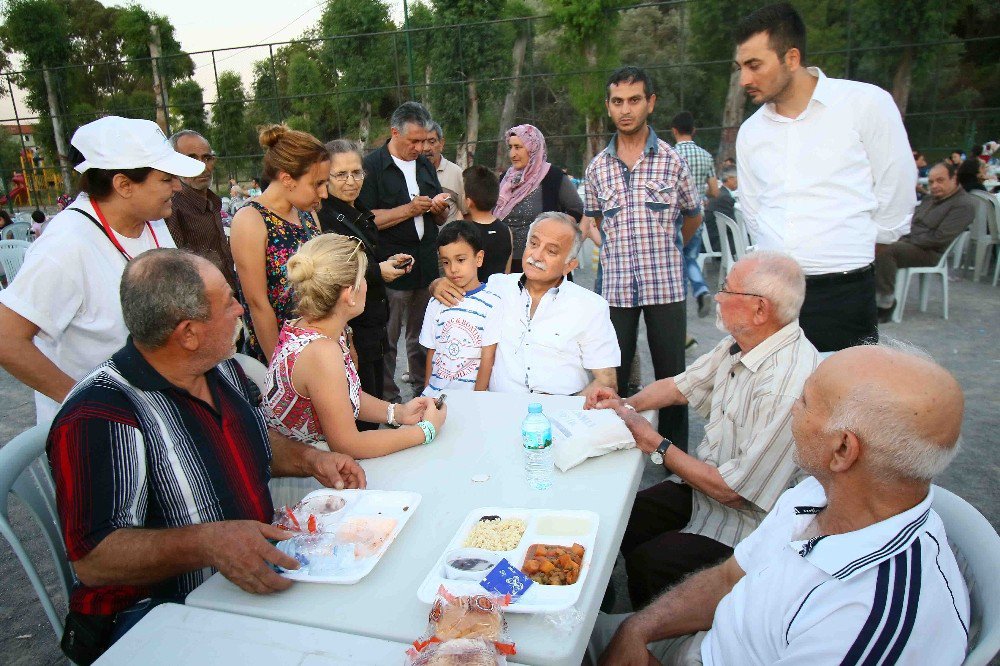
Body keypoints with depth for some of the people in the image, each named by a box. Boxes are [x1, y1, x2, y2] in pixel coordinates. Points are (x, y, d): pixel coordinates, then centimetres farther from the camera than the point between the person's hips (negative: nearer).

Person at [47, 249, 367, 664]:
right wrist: (206, 543, -37)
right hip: (160, 611, -7)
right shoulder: (98, 417, -21)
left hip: (257, 577, 7)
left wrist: (308, 459, 2)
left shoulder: (222, 369, 5)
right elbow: (91, 559, -23)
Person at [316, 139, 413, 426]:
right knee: (361, 416, 2)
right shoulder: (323, 218, -17)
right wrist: (377, 272, -18)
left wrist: (388, 262, 6)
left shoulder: (360, 213, 11)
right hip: (348, 331, -9)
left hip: (373, 325, 9)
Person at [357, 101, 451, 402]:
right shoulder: (372, 166, -4)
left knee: (423, 335, 13)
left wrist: (439, 209, 0)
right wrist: (408, 210, -17)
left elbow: (439, 220, 23)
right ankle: (386, 398, 10)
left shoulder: (426, 165, 17)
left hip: (427, 264, 6)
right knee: (386, 339, -1)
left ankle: (422, 386, 25)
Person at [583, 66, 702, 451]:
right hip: (616, 286, 2)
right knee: (613, 378, 7)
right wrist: (614, 250, 11)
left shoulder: (672, 161, 1)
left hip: (666, 284, -1)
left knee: (671, 376, 6)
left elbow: (692, 216, 15)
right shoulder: (598, 167, 7)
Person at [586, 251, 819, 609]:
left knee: (645, 564, -20)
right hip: (701, 484, 8)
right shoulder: (741, 343, -2)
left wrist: (657, 445, -15)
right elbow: (682, 385, 16)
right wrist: (627, 404, -1)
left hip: (744, 521, -8)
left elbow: (734, 491, -26)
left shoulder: (788, 385, -30)